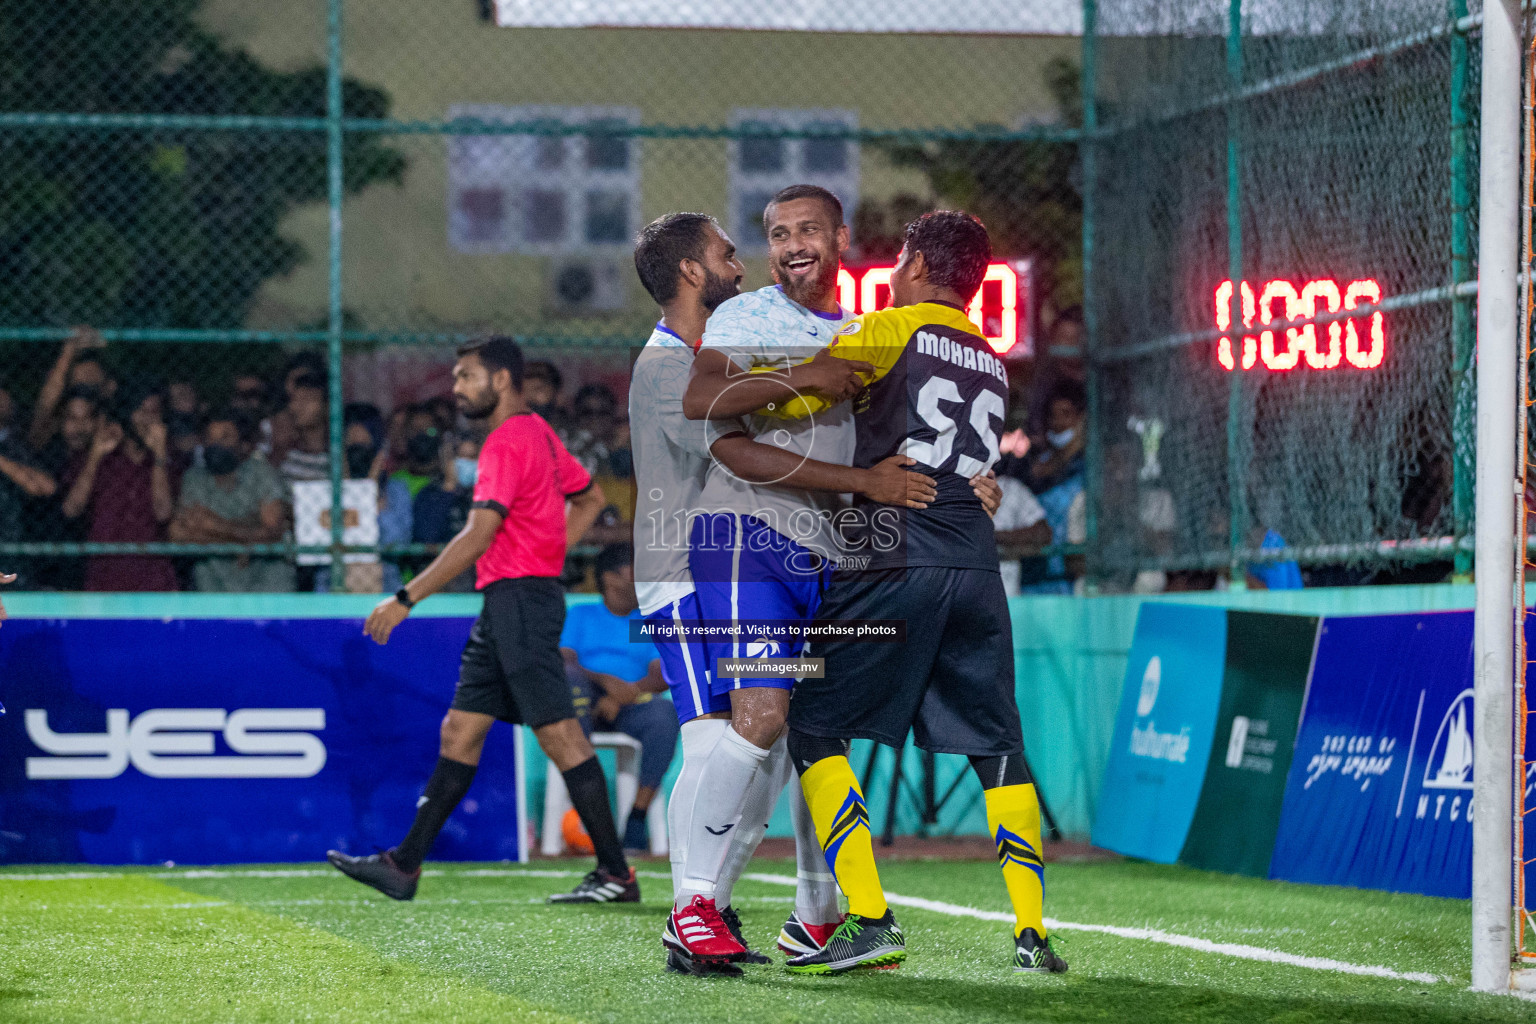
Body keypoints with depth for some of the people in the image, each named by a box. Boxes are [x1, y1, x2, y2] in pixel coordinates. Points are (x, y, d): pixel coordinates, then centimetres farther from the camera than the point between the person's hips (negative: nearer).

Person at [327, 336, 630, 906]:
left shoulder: (509, 441, -13)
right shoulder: (538, 434, 17)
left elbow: (478, 536, -21)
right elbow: (590, 499, 29)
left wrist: (407, 599, -19)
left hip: (520, 598, -10)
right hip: (504, 606, 10)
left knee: (560, 736, -9)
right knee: (460, 731, 9)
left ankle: (615, 874, -6)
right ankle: (405, 865, 11)